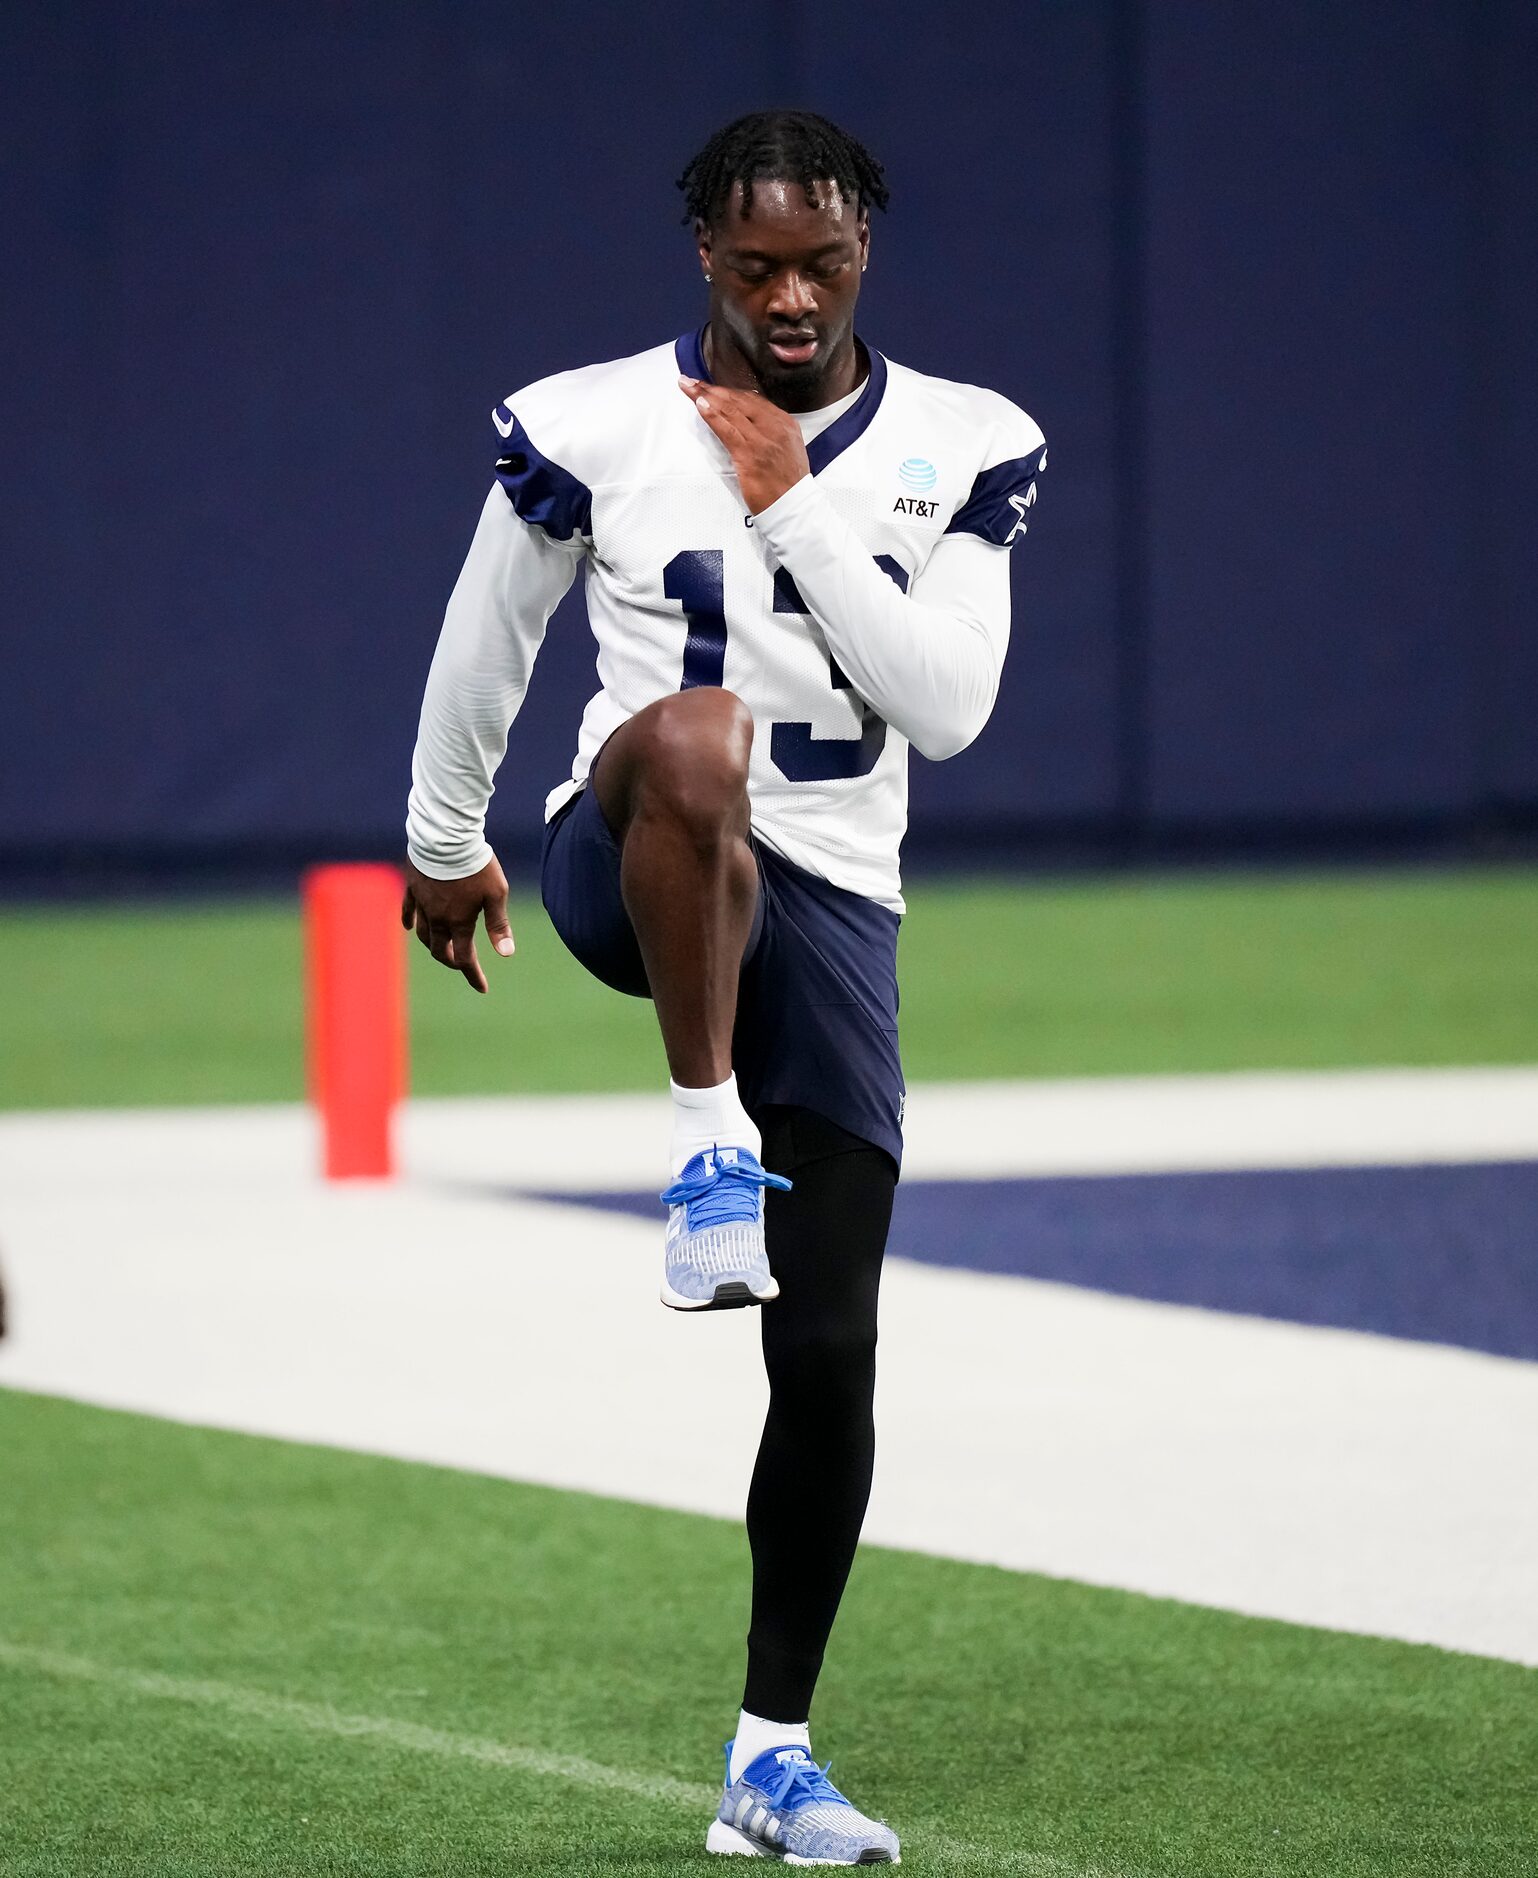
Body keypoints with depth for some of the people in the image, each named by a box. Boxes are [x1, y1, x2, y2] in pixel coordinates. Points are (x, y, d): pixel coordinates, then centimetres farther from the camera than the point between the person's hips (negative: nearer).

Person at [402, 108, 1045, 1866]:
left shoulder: (960, 451, 3)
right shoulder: (591, 427, -2)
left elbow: (947, 708, -7)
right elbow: (484, 645, 14)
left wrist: (796, 508, -12)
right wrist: (442, 842, 25)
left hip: (828, 910, 3)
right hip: (632, 872, -3)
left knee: (829, 1356, 1)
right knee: (697, 734, -42)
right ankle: (710, 1144, -31)